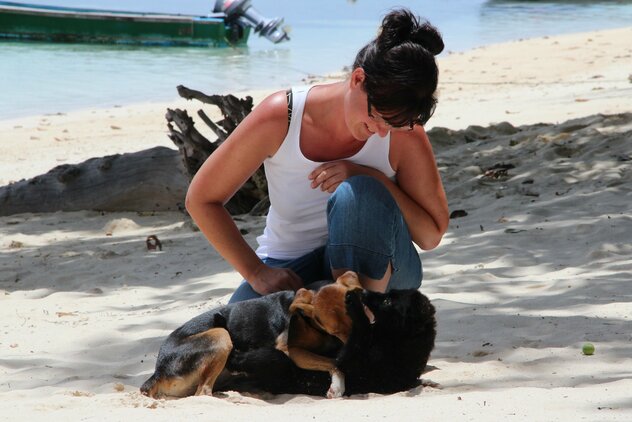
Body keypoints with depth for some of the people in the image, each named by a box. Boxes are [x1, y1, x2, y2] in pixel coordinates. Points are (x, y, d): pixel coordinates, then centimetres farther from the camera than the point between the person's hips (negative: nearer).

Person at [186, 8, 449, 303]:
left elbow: (431, 235, -8)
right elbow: (201, 200, -9)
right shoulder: (281, 118, -17)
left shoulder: (404, 132, -15)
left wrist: (373, 179, -24)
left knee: (359, 196, -34)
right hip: (290, 273, 0)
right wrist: (257, 273, -18)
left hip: (373, 269, 0)